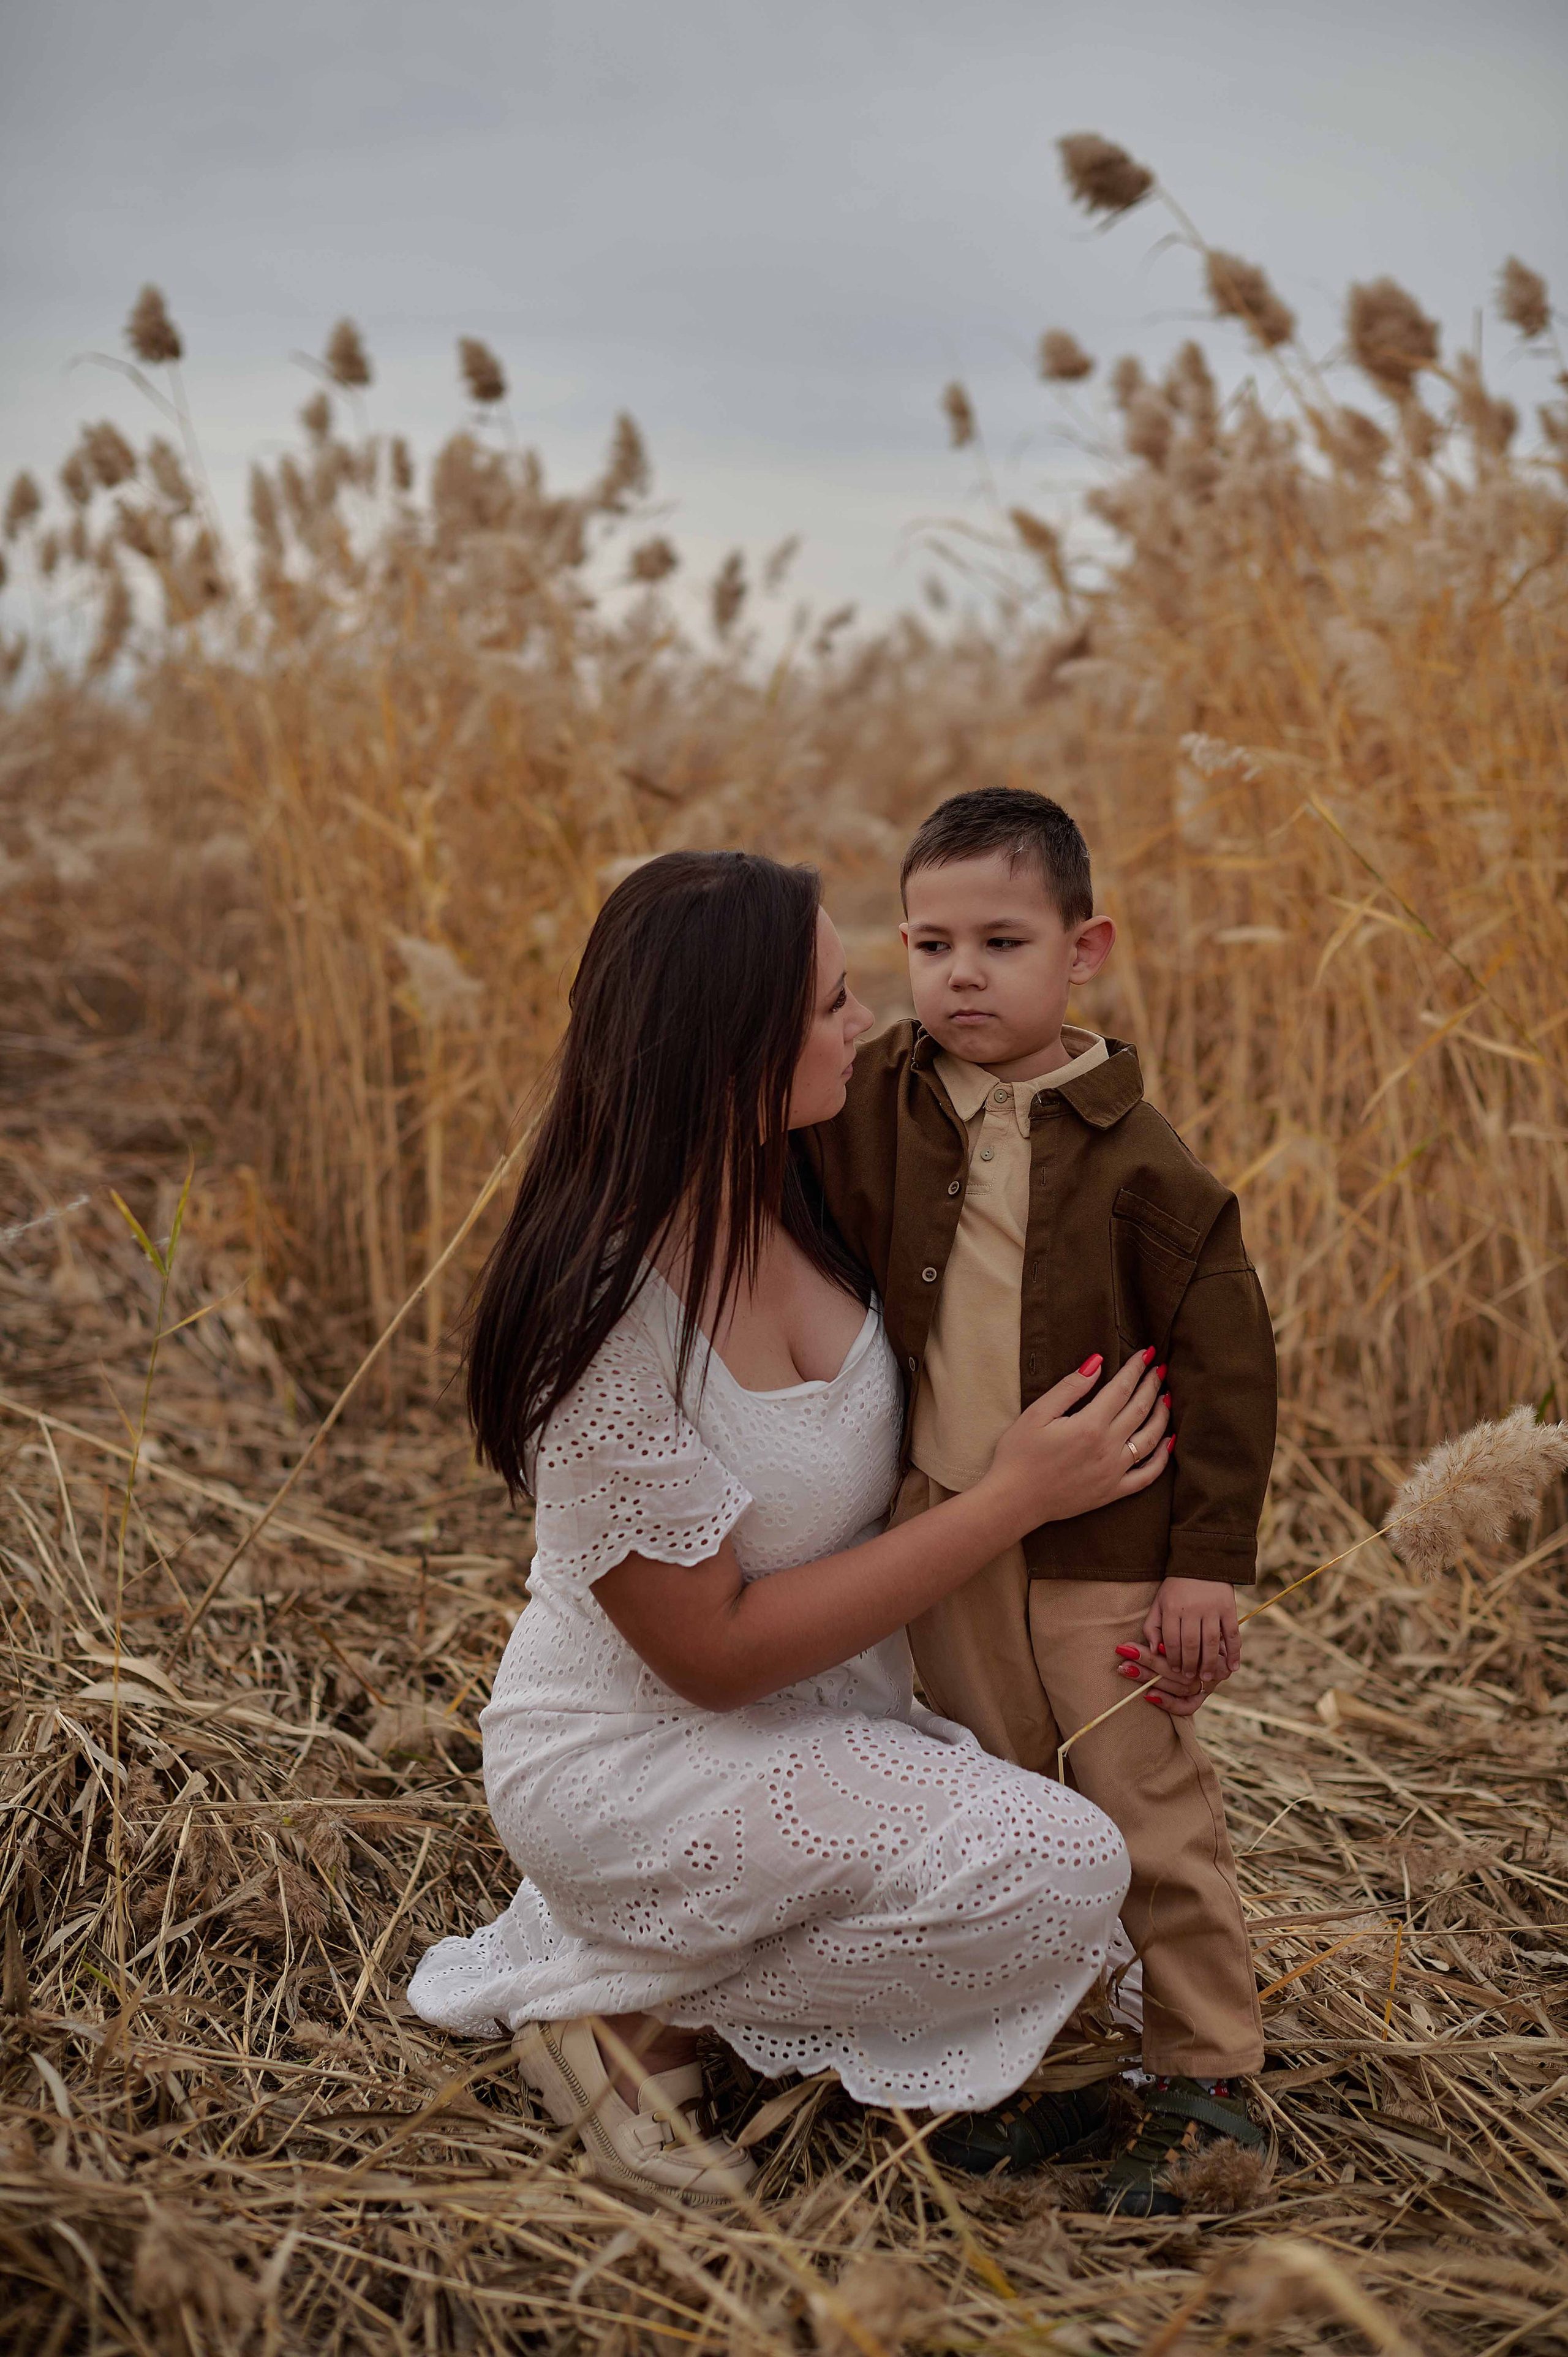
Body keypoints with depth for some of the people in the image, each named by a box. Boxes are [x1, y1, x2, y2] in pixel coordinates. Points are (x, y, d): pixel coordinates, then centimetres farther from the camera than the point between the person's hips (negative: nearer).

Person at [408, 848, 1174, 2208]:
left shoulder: (795, 1188, -7)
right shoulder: (608, 1322, -30)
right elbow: (716, 1652, -24)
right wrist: (1016, 1498, -24)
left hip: (822, 1707, 9)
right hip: (632, 1764, -9)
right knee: (1061, 1877, -23)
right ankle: (632, 2002, -6)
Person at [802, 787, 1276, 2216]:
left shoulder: (1131, 1157, -14)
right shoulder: (879, 1106, -3)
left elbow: (1227, 1362, -10)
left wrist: (1209, 1559, -11)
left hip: (1105, 1545, -4)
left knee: (1148, 1808, 3)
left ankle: (1207, 2075, 18)